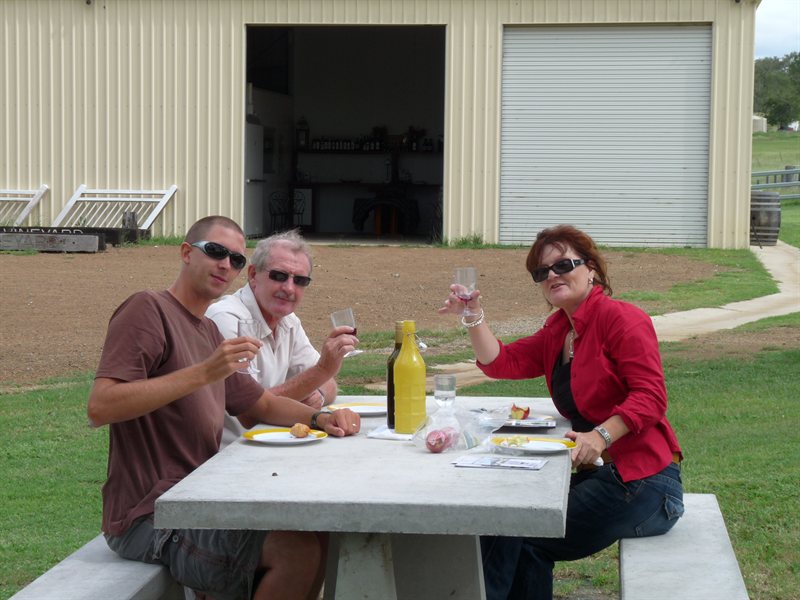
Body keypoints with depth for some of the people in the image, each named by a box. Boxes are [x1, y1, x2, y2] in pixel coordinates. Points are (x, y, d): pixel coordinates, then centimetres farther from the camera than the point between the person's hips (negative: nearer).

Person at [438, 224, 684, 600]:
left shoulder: (621, 319, -11)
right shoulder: (557, 330, 16)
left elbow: (650, 395, -19)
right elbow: (501, 362, 10)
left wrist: (601, 436, -32)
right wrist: (474, 314, -2)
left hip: (643, 481, -8)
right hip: (599, 472, 9)